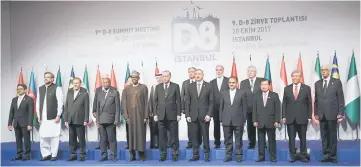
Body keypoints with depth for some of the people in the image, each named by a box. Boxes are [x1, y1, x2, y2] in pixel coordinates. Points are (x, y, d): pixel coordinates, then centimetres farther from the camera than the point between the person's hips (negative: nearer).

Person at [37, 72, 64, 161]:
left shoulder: (57, 88, -3)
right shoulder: (40, 89, 13)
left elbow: (60, 102, -6)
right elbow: (38, 103, 13)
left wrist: (58, 115, -10)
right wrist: (38, 116, 8)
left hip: (53, 117, -4)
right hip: (43, 118, 5)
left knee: (54, 137, 0)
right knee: (43, 136, 5)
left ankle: (54, 155, 12)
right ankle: (46, 154, 19)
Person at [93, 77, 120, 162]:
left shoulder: (115, 92, -2)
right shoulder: (98, 91, 5)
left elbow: (117, 107, -1)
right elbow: (96, 104, 6)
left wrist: (117, 120, -5)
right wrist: (97, 119, 1)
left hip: (110, 119, -2)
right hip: (101, 119, 3)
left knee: (112, 138, 2)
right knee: (103, 139, 8)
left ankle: (113, 156, 11)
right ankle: (104, 155, 18)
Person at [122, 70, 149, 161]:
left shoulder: (143, 87, 4)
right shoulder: (127, 89, 9)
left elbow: (146, 102, 0)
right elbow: (124, 103, 6)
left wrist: (145, 116, -5)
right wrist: (126, 116, -1)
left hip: (140, 115, -2)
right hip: (130, 115, 2)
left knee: (141, 133, 0)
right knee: (131, 134, 3)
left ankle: (141, 154, 9)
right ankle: (132, 155, 10)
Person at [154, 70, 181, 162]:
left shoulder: (175, 86, 3)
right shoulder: (158, 87, 9)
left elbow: (178, 101, 1)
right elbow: (155, 101, 8)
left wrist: (179, 114, -4)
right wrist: (155, 114, 2)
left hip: (172, 115, -2)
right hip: (161, 115, 2)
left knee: (174, 136, 3)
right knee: (162, 136, 6)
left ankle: (175, 154, 12)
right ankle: (163, 154, 15)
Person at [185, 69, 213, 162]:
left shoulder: (208, 86, 3)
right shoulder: (190, 87, 8)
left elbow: (211, 102, 0)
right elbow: (187, 102, 7)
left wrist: (209, 114, -8)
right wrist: (187, 115, -1)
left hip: (204, 115, -2)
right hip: (193, 116, 2)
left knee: (205, 135, 4)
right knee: (194, 136, 3)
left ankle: (206, 155, 14)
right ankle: (195, 155, 12)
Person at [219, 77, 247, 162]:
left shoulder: (242, 93, 1)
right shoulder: (223, 93, 8)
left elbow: (244, 107, 2)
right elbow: (221, 107, 9)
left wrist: (244, 120, -1)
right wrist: (221, 119, 4)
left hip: (238, 121, -2)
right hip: (226, 121, 2)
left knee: (238, 140, 5)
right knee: (227, 140, 7)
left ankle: (239, 156, 14)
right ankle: (228, 156, 16)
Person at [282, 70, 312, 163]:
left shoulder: (306, 88, 3)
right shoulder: (287, 89, 6)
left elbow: (309, 103, 3)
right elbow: (284, 103, 7)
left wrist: (309, 117, -2)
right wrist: (283, 116, 0)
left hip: (302, 118, -1)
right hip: (290, 118, 1)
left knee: (303, 138, 6)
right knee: (291, 138, 4)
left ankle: (304, 156, 16)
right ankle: (292, 156, 13)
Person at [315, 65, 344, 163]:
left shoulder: (336, 82, 0)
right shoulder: (317, 84, 10)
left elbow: (341, 99, -2)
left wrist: (340, 113, -8)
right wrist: (316, 113, 7)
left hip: (332, 114, -3)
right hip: (322, 115, 3)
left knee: (333, 136, 3)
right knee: (324, 136, 7)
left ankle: (333, 156, 13)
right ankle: (326, 155, 15)